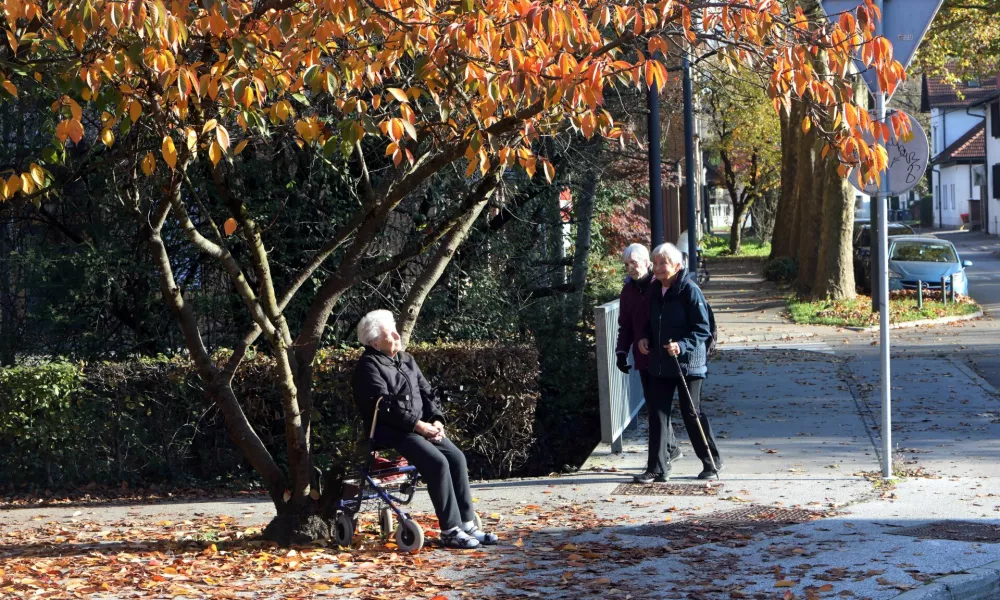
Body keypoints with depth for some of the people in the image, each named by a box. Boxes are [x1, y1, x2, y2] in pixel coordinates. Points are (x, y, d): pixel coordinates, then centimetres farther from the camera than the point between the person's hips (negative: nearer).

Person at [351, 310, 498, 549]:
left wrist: (436, 419, -2)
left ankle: (467, 524, -9)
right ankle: (450, 531, -22)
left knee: (456, 457, -12)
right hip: (391, 431, -8)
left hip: (422, 427, 8)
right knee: (437, 462, -26)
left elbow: (427, 393, 17)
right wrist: (417, 425, -21)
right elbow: (384, 405, -18)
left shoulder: (406, 361, 18)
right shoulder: (368, 367, -8)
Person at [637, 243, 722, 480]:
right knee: (657, 412, 4)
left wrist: (682, 345, -28)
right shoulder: (654, 290, 8)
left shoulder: (690, 290, -14)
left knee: (692, 413, 1)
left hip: (688, 363, -7)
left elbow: (703, 329, -15)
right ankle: (657, 466, 11)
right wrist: (645, 338, 3)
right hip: (659, 363, 7)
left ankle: (712, 463, 16)